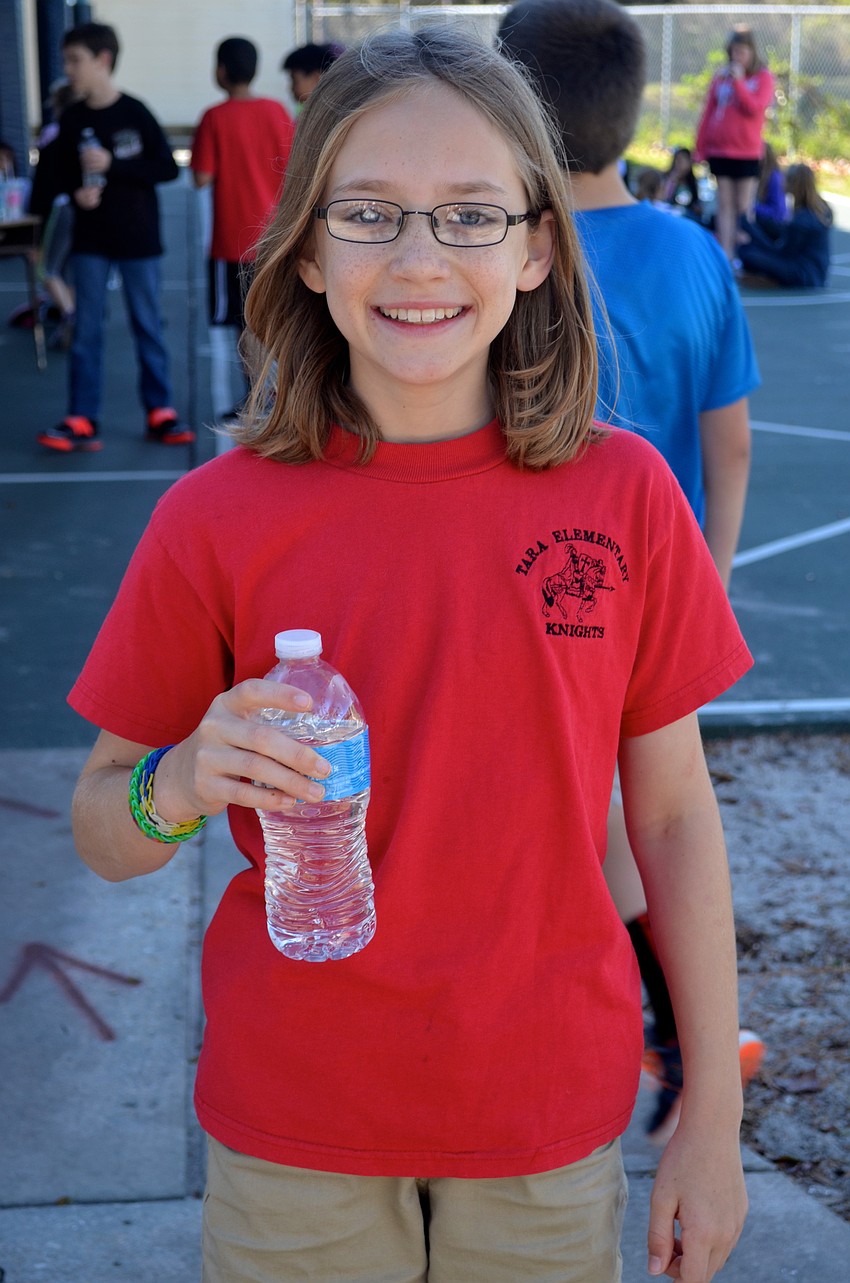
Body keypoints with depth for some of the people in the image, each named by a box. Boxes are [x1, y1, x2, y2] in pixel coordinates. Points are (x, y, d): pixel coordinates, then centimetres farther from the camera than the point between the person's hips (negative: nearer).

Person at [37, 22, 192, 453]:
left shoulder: (134, 113, -8)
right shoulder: (71, 119, 2)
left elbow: (168, 167, -10)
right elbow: (64, 174, 10)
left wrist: (114, 164, -18)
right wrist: (77, 193, -12)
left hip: (138, 238, -3)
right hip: (90, 240, 3)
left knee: (147, 325, 6)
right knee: (86, 329, 1)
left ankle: (160, 413, 17)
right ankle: (82, 421, 3)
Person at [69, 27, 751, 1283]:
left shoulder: (627, 495, -9)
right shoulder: (219, 519, -11)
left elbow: (674, 812, -2)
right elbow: (102, 831, -2)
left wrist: (714, 1116, 1)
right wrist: (182, 787, -25)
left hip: (555, 1125, 1)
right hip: (294, 1132, 0)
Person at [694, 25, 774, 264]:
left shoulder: (763, 77, 1)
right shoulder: (721, 77, 9)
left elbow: (755, 108, -14)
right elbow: (708, 113, 10)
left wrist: (738, 81, -15)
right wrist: (700, 147, 7)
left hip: (747, 152, -3)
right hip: (719, 150, 3)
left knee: (744, 207, 0)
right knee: (724, 205, 3)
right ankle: (725, 256, 3)